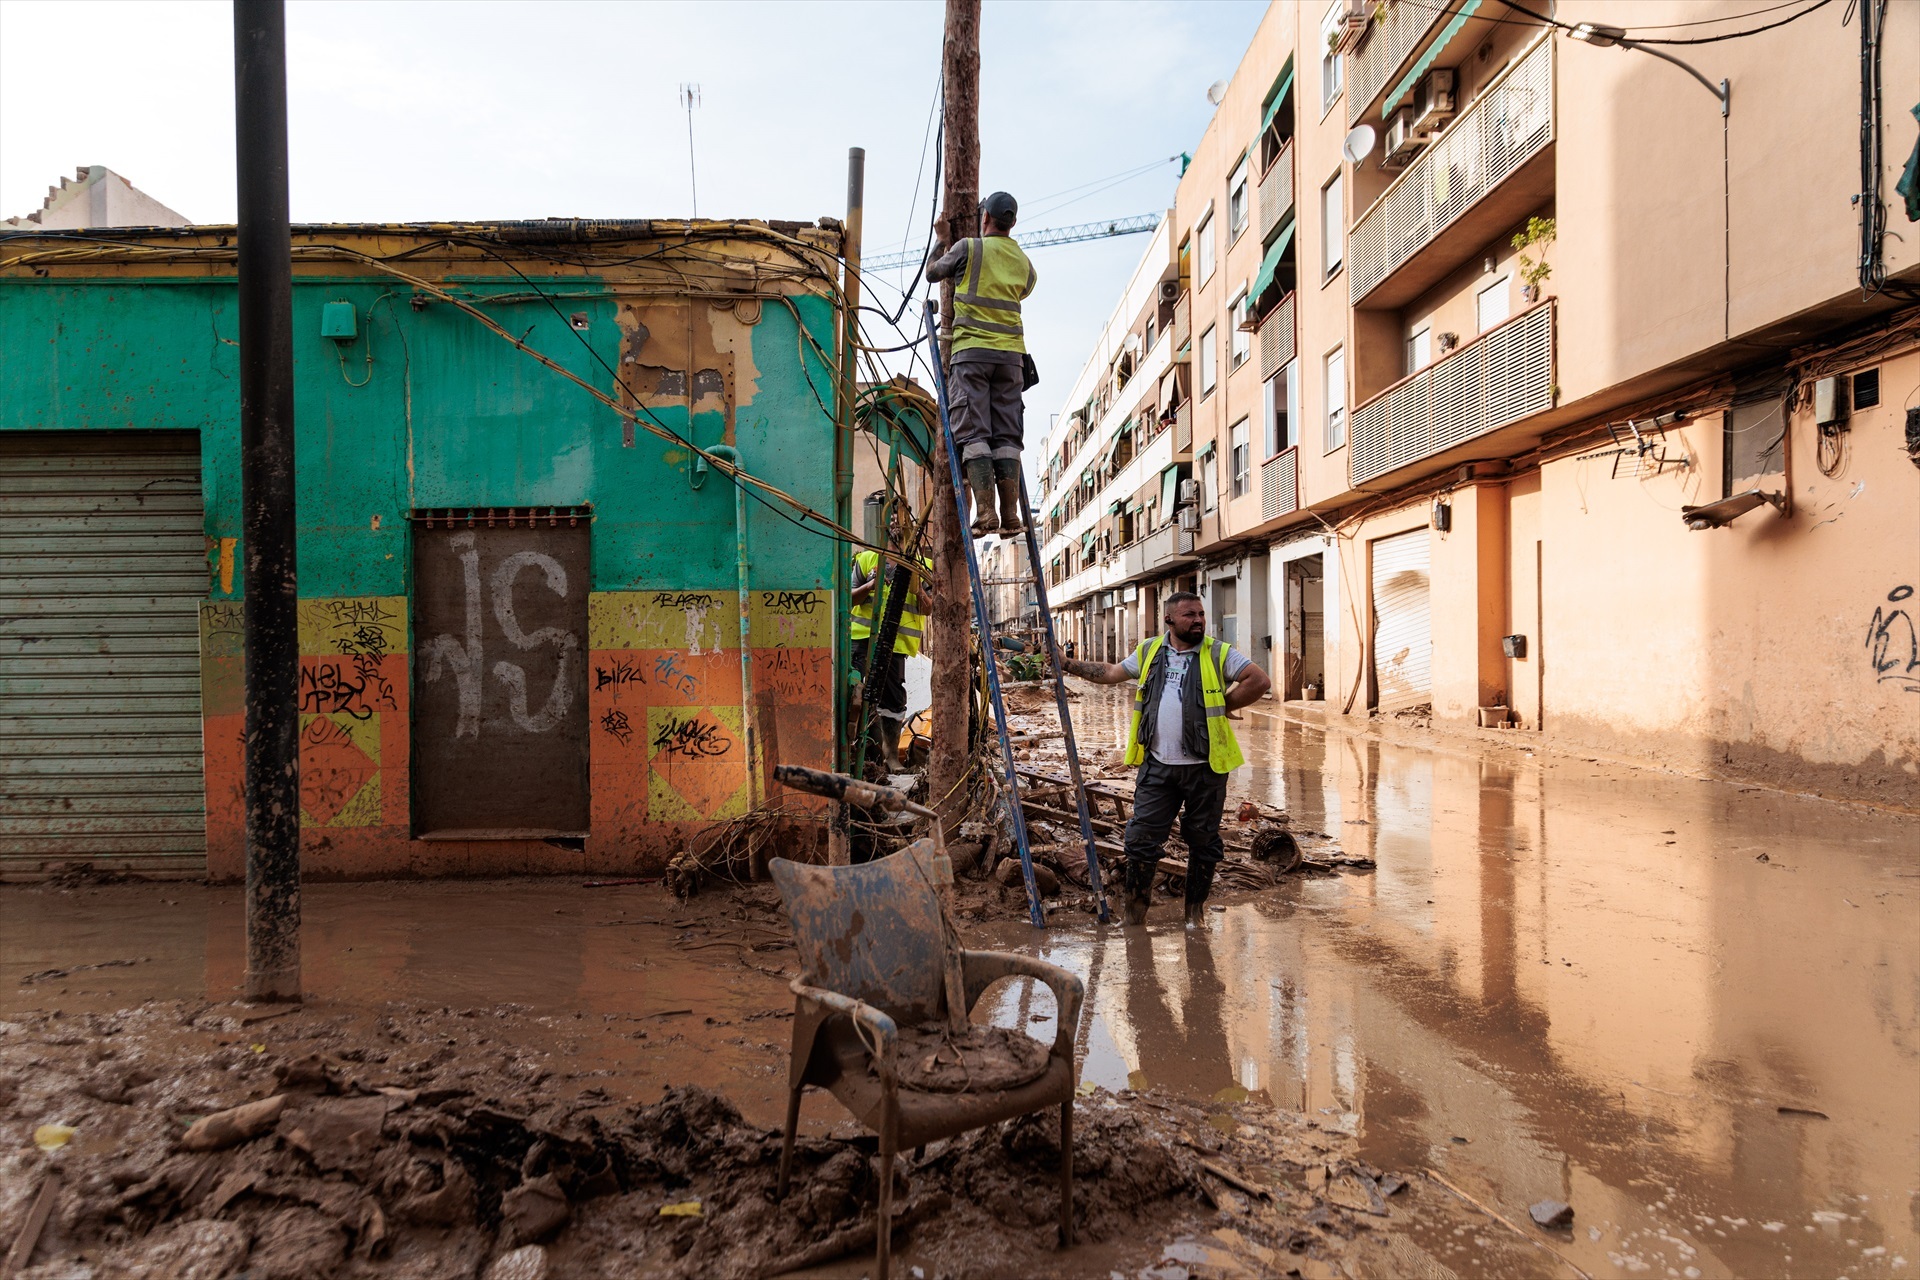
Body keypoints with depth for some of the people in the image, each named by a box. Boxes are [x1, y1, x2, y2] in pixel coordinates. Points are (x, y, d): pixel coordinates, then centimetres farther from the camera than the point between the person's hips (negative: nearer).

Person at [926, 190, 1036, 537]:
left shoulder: (969, 248, 1)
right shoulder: (1024, 263, 14)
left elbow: (932, 272, 15)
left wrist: (939, 253, 36)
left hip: (972, 349, -4)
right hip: (1011, 353, 4)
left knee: (973, 432, -7)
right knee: (1007, 435, 3)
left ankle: (985, 512, -17)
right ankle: (1011, 515, -4)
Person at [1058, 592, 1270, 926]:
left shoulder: (1219, 654, -1)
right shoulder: (1149, 652, 9)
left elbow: (1260, 681, -7)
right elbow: (1111, 673, 21)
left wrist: (1223, 706, -6)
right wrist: (1068, 665, 19)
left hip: (1204, 767, -2)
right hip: (1157, 766, 2)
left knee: (1203, 841, 9)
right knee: (1141, 837, 1)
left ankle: (1196, 910, 25)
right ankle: (1135, 908, 15)